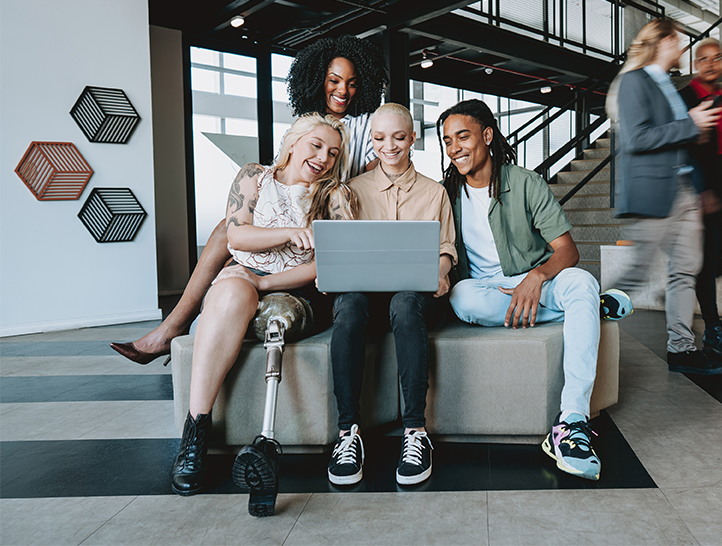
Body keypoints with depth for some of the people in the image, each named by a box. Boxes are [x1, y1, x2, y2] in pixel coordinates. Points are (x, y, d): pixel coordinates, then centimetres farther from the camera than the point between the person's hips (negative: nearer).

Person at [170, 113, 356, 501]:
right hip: (243, 277, 1)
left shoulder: (336, 195, 12)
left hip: (301, 294, 0)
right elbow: (237, 234, 1)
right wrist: (291, 232, -15)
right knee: (232, 293, -36)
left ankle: (265, 441, -34)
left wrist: (268, 282, -12)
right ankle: (196, 428, -34)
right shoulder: (254, 177, 16)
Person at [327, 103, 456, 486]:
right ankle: (348, 431, -33)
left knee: (406, 303, -39)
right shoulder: (354, 190, 19)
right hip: (365, 287, 1)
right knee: (349, 301, -37)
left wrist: (440, 272, -8)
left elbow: (446, 248, 16)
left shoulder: (434, 192, 20)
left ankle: (415, 430, -34)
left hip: (414, 293, 0)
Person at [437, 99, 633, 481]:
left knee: (580, 281, -32)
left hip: (536, 284, 0)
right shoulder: (446, 192, 5)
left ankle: (571, 421, -41)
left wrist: (536, 276, -28)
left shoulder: (525, 183, -1)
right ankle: (594, 306, -19)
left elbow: (568, 250, -7)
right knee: (463, 298, -35)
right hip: (483, 289, 1)